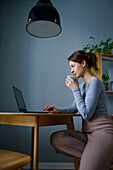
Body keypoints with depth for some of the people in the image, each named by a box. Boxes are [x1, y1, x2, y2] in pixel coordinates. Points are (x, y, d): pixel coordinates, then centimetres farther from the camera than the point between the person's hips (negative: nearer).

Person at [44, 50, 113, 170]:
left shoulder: (95, 82, -11)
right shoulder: (82, 85, 16)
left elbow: (86, 114, -17)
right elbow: (74, 108, 24)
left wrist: (75, 89, -10)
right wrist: (58, 110, 7)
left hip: (102, 131, -9)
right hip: (88, 132, 9)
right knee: (55, 138, -15)